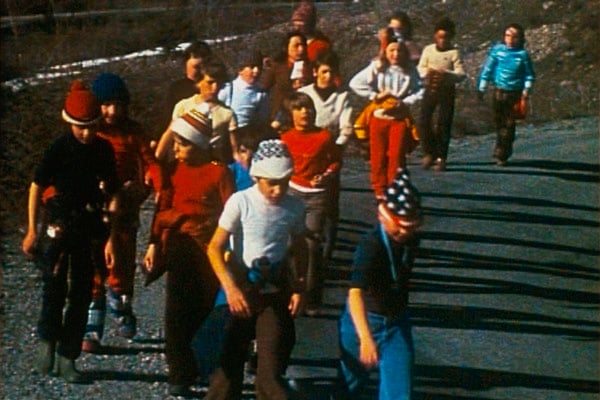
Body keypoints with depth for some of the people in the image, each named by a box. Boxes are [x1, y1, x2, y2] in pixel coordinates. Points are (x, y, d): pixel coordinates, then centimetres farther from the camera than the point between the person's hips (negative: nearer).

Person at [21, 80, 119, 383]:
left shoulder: (103, 149, 0)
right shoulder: (60, 149, -10)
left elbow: (109, 191, 9)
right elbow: (37, 187, -4)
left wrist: (108, 233, 9)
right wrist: (32, 230, -6)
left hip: (90, 225, 4)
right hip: (60, 224, -4)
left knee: (82, 293, 5)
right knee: (55, 288, -5)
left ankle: (67, 358, 12)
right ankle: (47, 342, 20)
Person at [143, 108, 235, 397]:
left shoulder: (219, 172, -7)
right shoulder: (174, 169, 4)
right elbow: (163, 208, 9)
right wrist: (154, 244, 7)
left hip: (209, 251, -2)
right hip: (179, 250, 2)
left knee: (204, 311, 7)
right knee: (177, 314, -4)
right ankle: (180, 376, 1)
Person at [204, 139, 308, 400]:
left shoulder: (295, 207, -7)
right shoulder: (240, 202, -16)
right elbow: (215, 248, -12)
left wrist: (299, 288, -1)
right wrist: (230, 288, -23)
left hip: (277, 292, 2)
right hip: (243, 288, -1)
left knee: (272, 366, -1)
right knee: (232, 356, 5)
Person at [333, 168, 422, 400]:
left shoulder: (410, 241, -8)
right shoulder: (371, 246, -29)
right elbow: (355, 292, -41)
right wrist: (366, 337, -53)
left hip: (397, 324, 5)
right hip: (363, 321, -5)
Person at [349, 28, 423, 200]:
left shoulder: (410, 71, 0)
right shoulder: (377, 67, -5)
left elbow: (420, 91, 0)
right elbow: (355, 83, -11)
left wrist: (405, 102, -13)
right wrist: (375, 95, -13)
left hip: (400, 117, 0)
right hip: (379, 116, 0)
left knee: (397, 155, -2)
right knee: (378, 156, 5)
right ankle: (379, 190, 16)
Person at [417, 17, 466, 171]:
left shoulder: (454, 52, -2)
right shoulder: (428, 50, 8)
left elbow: (461, 74, -8)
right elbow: (419, 69, 8)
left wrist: (446, 75, -27)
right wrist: (427, 72, -15)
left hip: (447, 91, -2)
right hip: (430, 89, 2)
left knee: (444, 124, -1)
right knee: (423, 121, -5)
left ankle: (441, 158, 8)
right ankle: (429, 152, 14)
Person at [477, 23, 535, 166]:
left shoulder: (522, 54, -3)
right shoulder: (497, 50, 0)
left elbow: (530, 75, 5)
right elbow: (487, 69, 7)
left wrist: (526, 89, -7)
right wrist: (482, 88, 6)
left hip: (515, 93, -1)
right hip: (499, 91, 2)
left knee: (509, 124, -1)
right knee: (499, 121, 9)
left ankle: (502, 154, 3)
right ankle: (501, 150, 23)